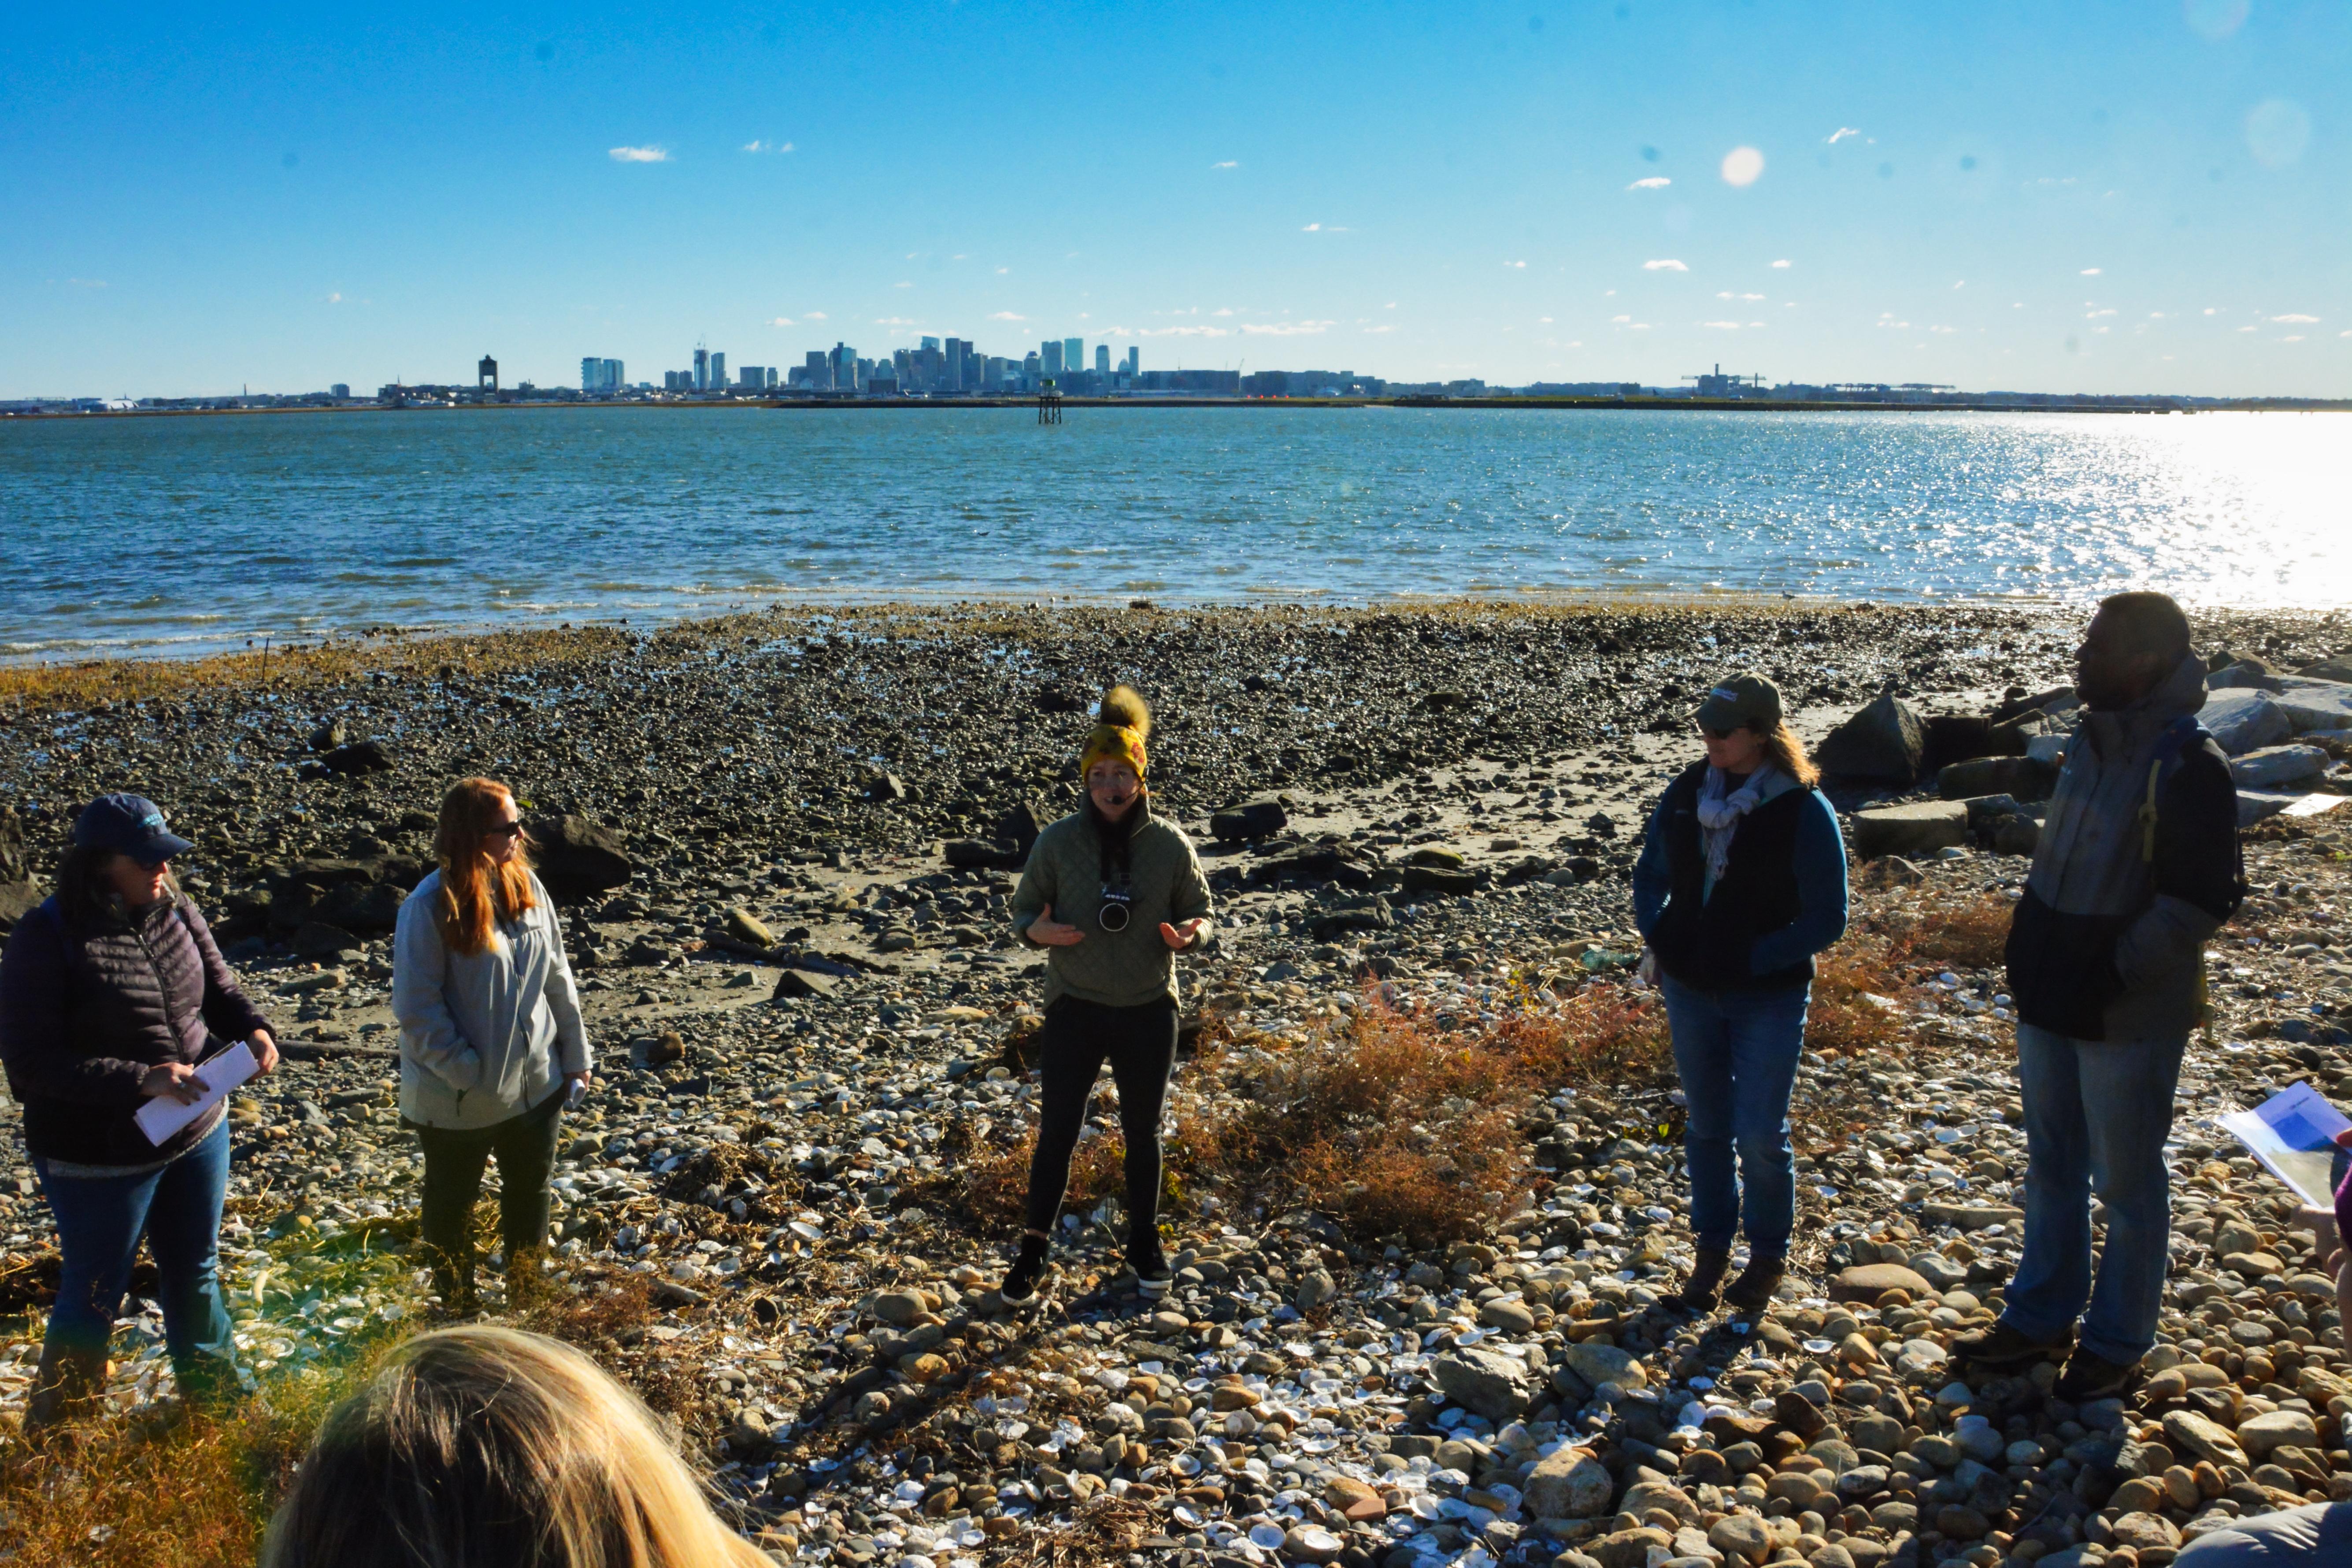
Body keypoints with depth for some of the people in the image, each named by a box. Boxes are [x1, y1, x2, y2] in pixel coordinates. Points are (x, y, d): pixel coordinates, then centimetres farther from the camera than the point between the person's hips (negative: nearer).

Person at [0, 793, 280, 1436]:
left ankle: (214, 1402, 44)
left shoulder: (176, 913, -4)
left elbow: (219, 990, 9)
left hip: (198, 1134, 6)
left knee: (196, 1277, 23)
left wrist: (254, 1029, -13)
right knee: (94, 1297, 11)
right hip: (100, 1157, -6)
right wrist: (142, 1080, -28)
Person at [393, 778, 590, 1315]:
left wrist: (575, 1058, 5)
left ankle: (527, 1303, 41)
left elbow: (557, 978, 3)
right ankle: (457, 1314, 36)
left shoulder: (525, 885, -4)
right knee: (452, 1207, 17)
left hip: (535, 1084, 6)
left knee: (530, 1194, 21)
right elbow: (416, 1008, -20)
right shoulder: (431, 907, -21)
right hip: (459, 1102, -5)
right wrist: (469, 1073, -21)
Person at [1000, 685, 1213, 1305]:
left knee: (1143, 1133, 15)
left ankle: (1145, 1242, 35)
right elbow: (1024, 908, 1)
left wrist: (1190, 936, -20)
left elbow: (1201, 912, 3)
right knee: (1057, 1132, 2)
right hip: (1074, 1007, -1)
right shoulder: (1057, 842, -8)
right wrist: (1038, 932, -22)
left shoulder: (1171, 844, -7)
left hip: (1149, 1010, 1)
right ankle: (1035, 1249, 20)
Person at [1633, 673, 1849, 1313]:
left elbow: (1827, 920, -11)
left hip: (1769, 998, -4)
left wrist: (1749, 959, -17)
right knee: (1706, 1127, 14)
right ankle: (1712, 1248, 31)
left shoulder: (1804, 811, -14)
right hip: (1690, 990, 4)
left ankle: (1769, 1254, 24)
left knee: (1758, 1135, 0)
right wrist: (1655, 939, -3)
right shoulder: (1686, 792, -1)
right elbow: (1650, 876, 13)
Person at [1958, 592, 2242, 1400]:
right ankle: (2041, 1317, 34)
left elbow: (2199, 902, -20)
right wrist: (2031, 955, 11)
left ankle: (2117, 1342, 26)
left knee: (2126, 1182, 9)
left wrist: (2111, 975, -21)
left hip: (2128, 1018, -8)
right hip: (2051, 1001, 8)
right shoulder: (2092, 739, 5)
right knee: (2051, 1167, 19)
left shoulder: (2188, 766, -19)